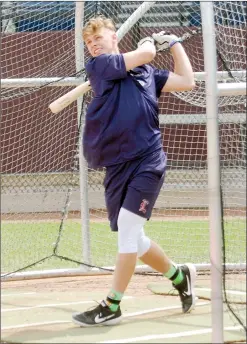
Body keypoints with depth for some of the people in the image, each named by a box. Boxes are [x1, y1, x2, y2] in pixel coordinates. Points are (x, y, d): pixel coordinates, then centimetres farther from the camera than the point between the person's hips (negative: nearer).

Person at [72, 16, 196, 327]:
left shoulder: (147, 73, 12)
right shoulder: (97, 66, 4)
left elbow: (187, 82, 12)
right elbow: (145, 54, -4)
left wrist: (174, 43, 18)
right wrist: (149, 42, 17)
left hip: (148, 162, -2)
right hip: (117, 166, 2)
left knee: (127, 228, -15)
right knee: (131, 239, 8)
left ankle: (111, 306, -10)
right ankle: (179, 275, 33)